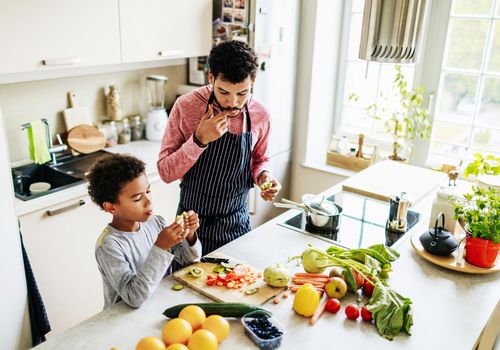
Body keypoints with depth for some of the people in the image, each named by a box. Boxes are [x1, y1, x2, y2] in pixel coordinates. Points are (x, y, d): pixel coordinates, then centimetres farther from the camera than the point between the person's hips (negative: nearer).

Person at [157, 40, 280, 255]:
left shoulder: (260, 115, -10)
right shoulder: (185, 107, -17)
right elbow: (165, 172, -15)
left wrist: (263, 177, -13)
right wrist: (199, 140, -29)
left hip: (237, 222, 2)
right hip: (192, 222, -2)